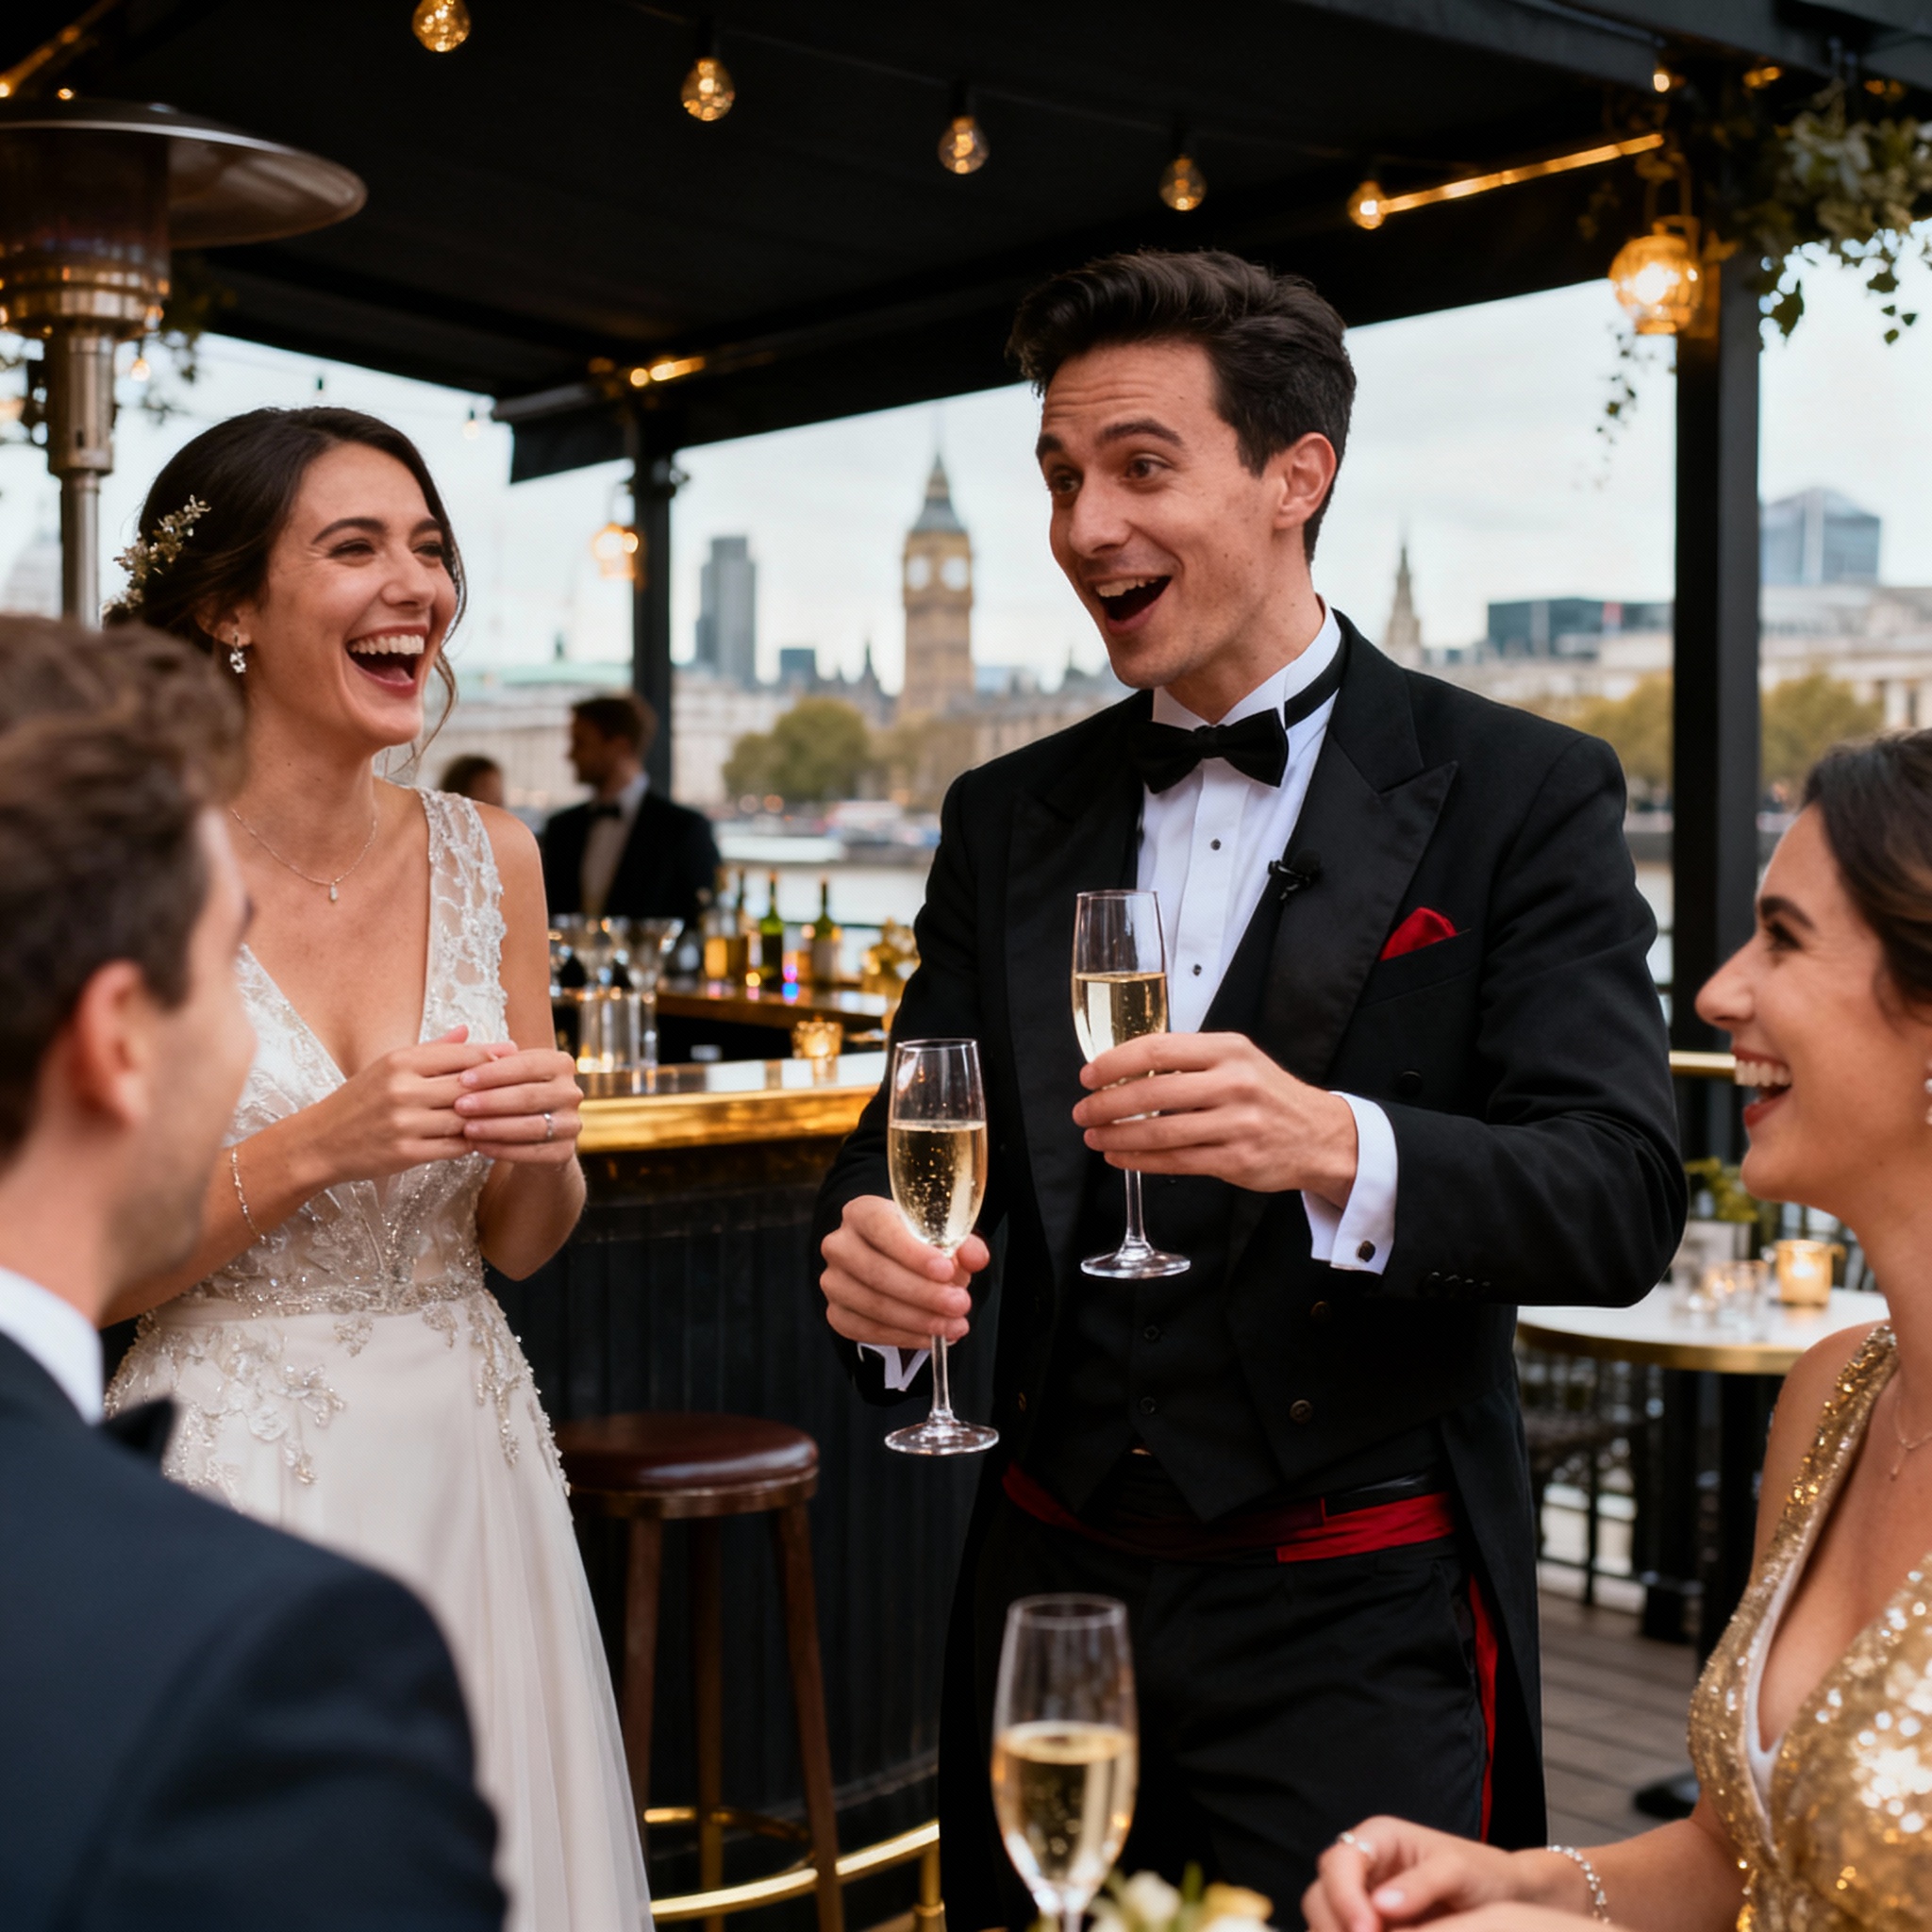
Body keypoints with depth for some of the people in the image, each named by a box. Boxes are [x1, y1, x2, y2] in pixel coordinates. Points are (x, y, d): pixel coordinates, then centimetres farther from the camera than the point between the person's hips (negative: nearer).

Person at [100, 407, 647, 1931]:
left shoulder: (488, 857, 2)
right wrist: (313, 1149, -22)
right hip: (235, 1465, -4)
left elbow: (519, 1245, 9)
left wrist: (542, 1146, -12)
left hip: (472, 1458, 4)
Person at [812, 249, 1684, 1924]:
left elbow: (1621, 1194, -14)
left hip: (1354, 1624, -4)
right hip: (1053, 1583, 4)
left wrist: (1337, 1147, -33)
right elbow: (912, 1132, 7)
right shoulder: (1007, 820, 9)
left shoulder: (1520, 796, -5)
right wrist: (872, 1254, -17)